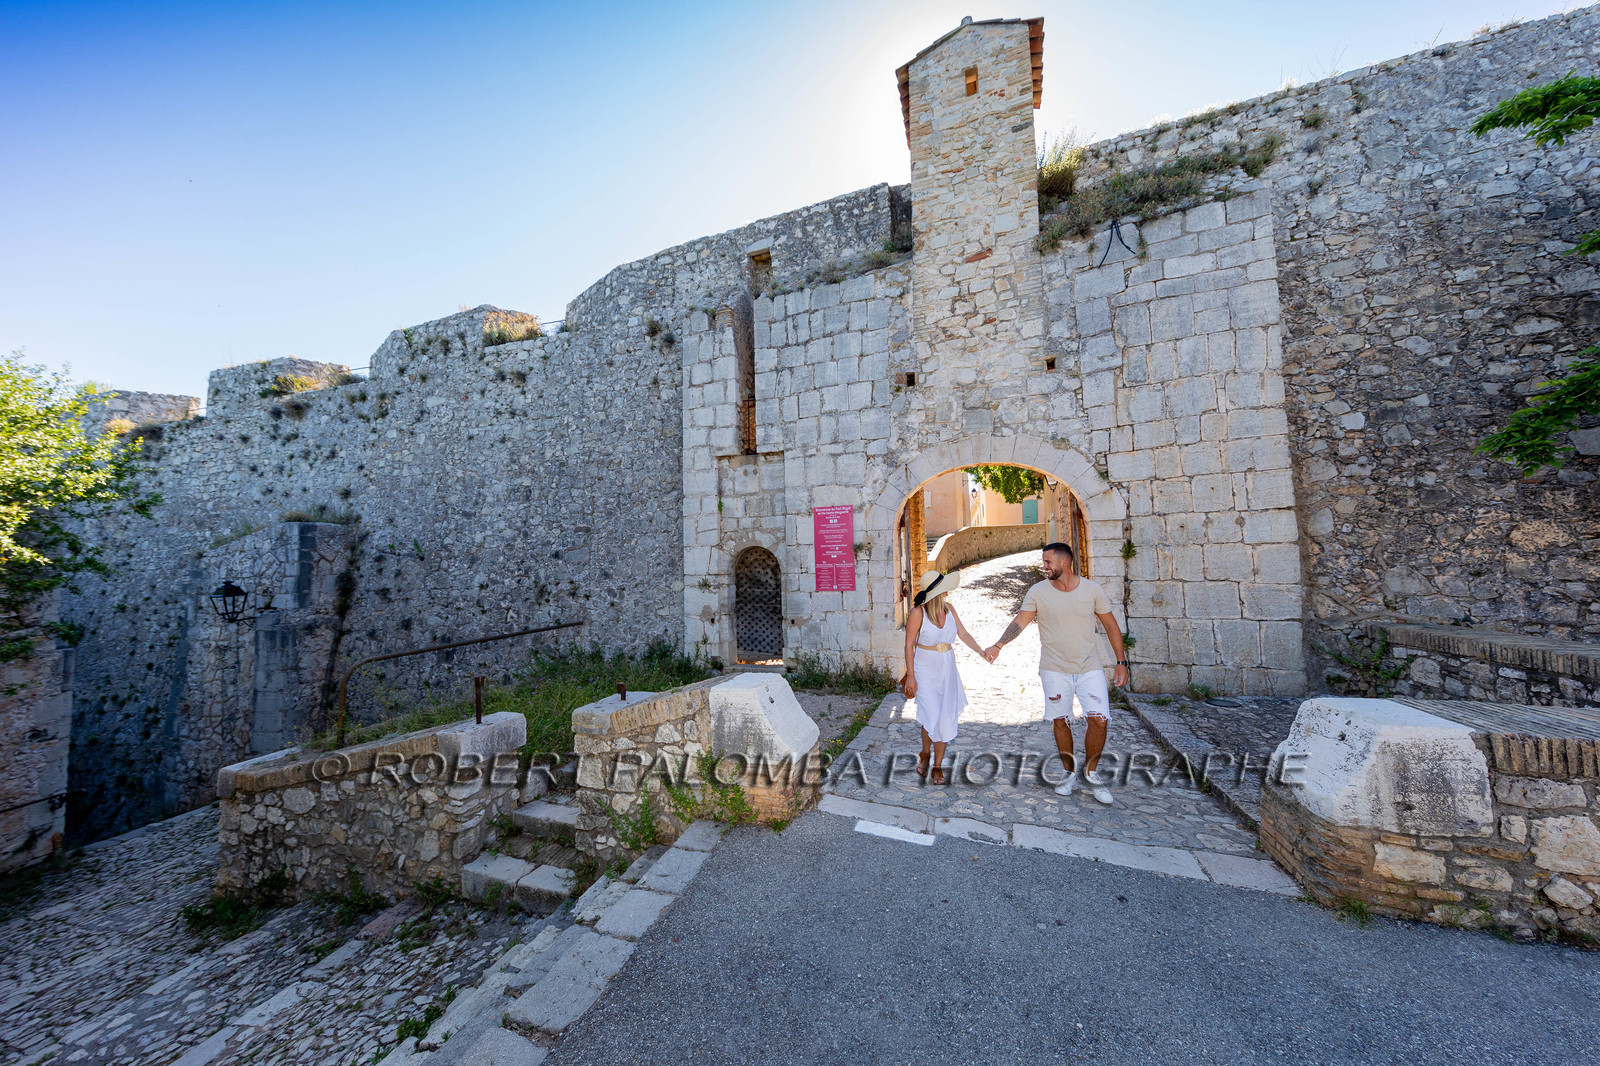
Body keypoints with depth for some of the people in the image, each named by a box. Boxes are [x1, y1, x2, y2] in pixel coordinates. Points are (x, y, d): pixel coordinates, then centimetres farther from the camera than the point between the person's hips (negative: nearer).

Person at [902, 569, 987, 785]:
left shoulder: (949, 609, 1)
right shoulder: (918, 613, -15)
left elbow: (963, 634, 8)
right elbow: (909, 645, -11)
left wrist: (981, 651, -7)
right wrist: (910, 676, -11)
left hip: (947, 669, 5)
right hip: (926, 670, -5)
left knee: (946, 718, 6)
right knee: (932, 717, -6)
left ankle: (938, 765, 23)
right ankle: (925, 754, 25)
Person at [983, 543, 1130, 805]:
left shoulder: (1091, 589, -2)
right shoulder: (1038, 591, -4)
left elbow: (1111, 625, 5)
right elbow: (1020, 621, -11)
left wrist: (1121, 662, 4)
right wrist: (998, 645, -24)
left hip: (1089, 667, 0)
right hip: (1054, 669, 0)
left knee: (1098, 719, -6)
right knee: (1060, 722, 6)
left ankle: (1090, 773, 18)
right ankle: (1070, 774, 26)